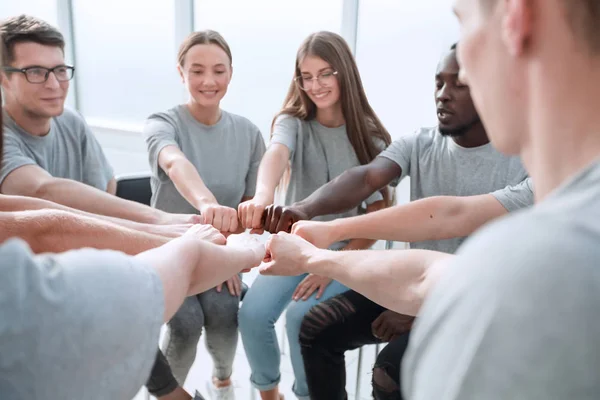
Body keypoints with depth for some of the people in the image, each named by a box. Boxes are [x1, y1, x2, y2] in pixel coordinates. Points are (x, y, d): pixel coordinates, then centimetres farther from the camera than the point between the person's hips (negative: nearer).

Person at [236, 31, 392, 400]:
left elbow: (378, 214, -6)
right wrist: (263, 196, -51)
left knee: (300, 315, -25)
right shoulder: (292, 123, -3)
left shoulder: (370, 138, -5)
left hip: (348, 252, -2)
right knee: (253, 313, -19)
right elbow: (276, 155, -28)